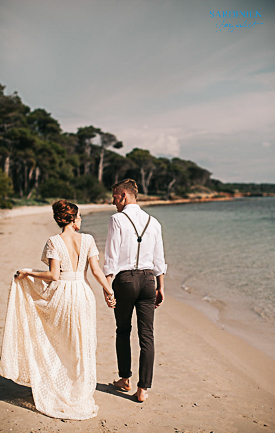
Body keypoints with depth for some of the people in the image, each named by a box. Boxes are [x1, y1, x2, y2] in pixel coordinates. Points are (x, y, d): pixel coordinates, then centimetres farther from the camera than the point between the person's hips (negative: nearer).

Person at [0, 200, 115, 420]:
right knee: (81, 345, 15)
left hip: (60, 295, -1)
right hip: (83, 295, 1)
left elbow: (53, 275, -12)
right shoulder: (87, 239, -4)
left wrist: (27, 273, 0)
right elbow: (96, 271, -8)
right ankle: (80, 392, 25)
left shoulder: (54, 242, -8)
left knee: (57, 345, 18)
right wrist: (109, 292, 0)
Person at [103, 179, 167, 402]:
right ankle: (143, 388, 12)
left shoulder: (117, 219, -8)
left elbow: (112, 256, -10)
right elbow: (159, 258, 10)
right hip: (148, 279, 3)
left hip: (125, 279, -3)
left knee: (123, 331, 17)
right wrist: (160, 287, 16)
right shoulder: (153, 222, 6)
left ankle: (125, 379, 30)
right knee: (147, 335, 6)